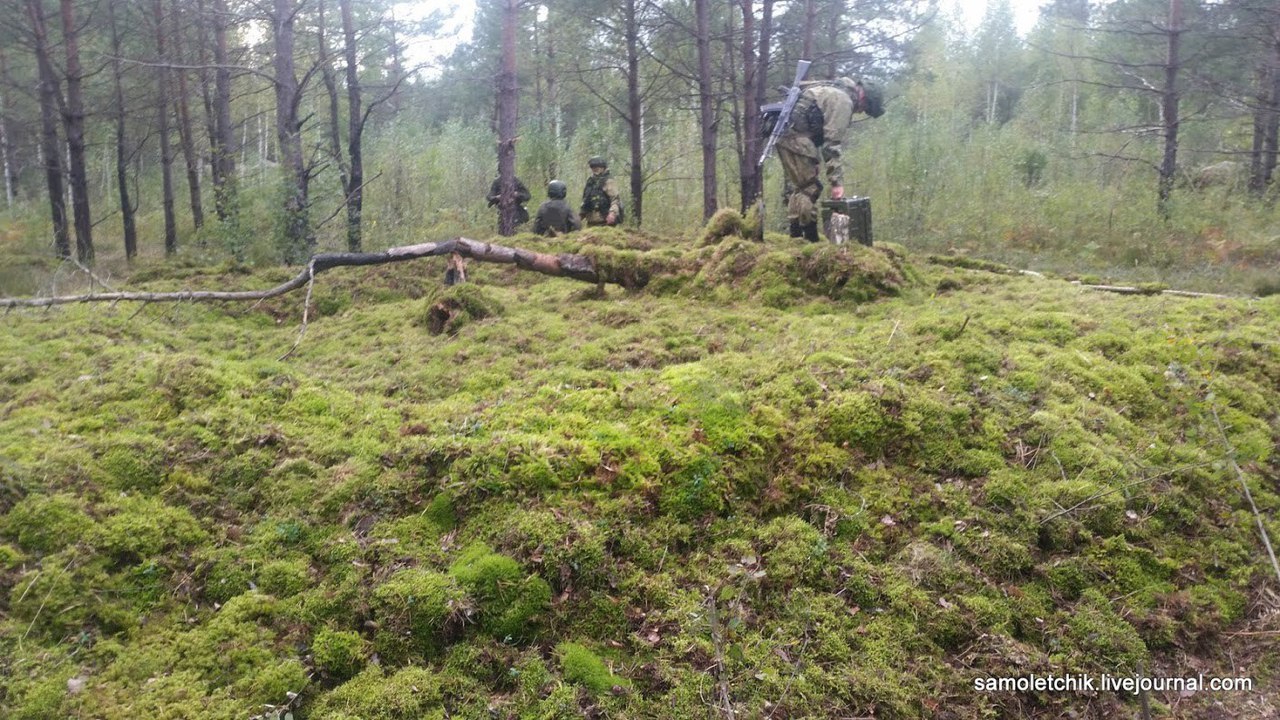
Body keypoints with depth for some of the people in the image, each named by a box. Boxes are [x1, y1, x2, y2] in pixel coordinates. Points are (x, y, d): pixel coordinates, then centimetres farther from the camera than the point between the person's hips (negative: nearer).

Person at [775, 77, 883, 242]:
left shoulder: (835, 92, 22)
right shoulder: (843, 100, -10)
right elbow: (832, 144, -16)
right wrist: (837, 181, -16)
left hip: (786, 137, 10)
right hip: (797, 140, -10)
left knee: (800, 188, 15)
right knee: (810, 189, -7)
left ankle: (796, 237, 17)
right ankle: (810, 240, -6)